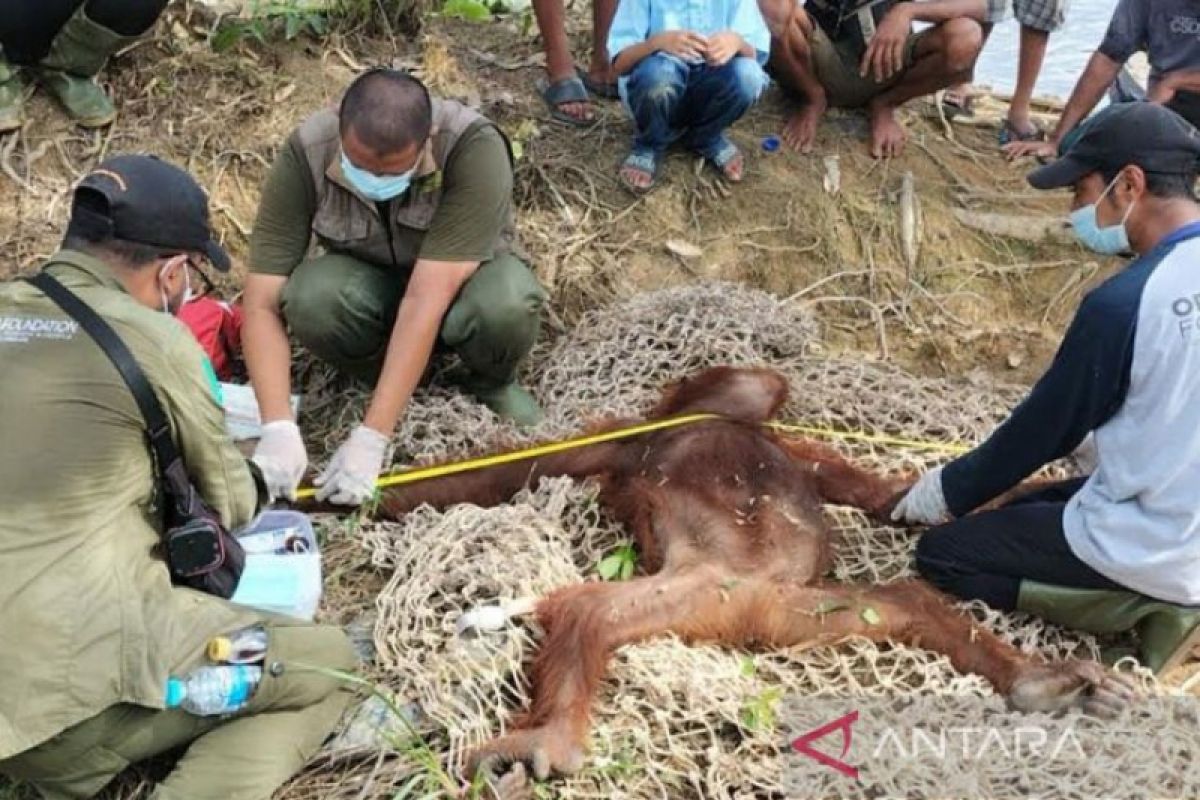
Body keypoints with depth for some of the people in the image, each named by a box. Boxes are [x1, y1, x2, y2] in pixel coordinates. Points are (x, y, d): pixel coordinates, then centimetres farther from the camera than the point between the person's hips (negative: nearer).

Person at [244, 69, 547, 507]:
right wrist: (279, 429, -38)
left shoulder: (475, 147, -32)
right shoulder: (306, 153, -26)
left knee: (506, 302, -37)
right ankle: (388, 380, -2)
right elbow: (263, 302, -26)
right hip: (370, 283, 2)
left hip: (458, 281, -1)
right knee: (309, 298, -33)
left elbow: (427, 298, -38)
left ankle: (492, 382, -2)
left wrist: (370, 438, -40)